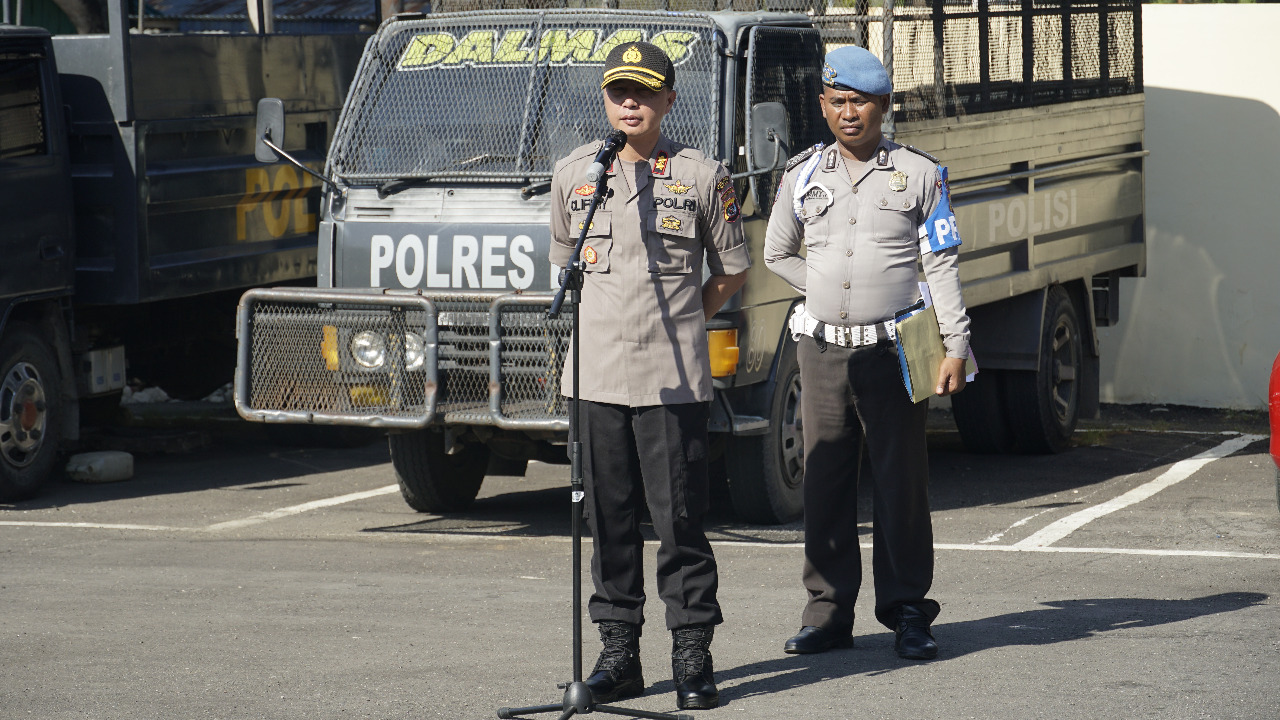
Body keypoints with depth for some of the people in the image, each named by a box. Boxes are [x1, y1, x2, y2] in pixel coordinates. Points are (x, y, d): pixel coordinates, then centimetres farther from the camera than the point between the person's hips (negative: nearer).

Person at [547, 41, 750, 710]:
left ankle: (692, 655, 4)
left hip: (674, 378, -3)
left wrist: (678, 325, 6)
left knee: (680, 517, -2)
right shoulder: (572, 174, 10)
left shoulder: (702, 176, 3)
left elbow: (732, 269, 10)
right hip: (596, 375, 3)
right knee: (609, 520, 6)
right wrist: (595, 329, 12)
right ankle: (618, 652, 13)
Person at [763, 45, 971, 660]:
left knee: (901, 483, -1)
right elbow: (777, 254, 21)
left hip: (892, 351, -3)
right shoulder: (803, 174, 10)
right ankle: (828, 612, 11)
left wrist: (955, 346, -4)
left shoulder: (919, 174, 3)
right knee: (824, 482, 5)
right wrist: (832, 292, 10)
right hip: (822, 349, 3)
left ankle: (907, 614, 6)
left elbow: (941, 265, 2)